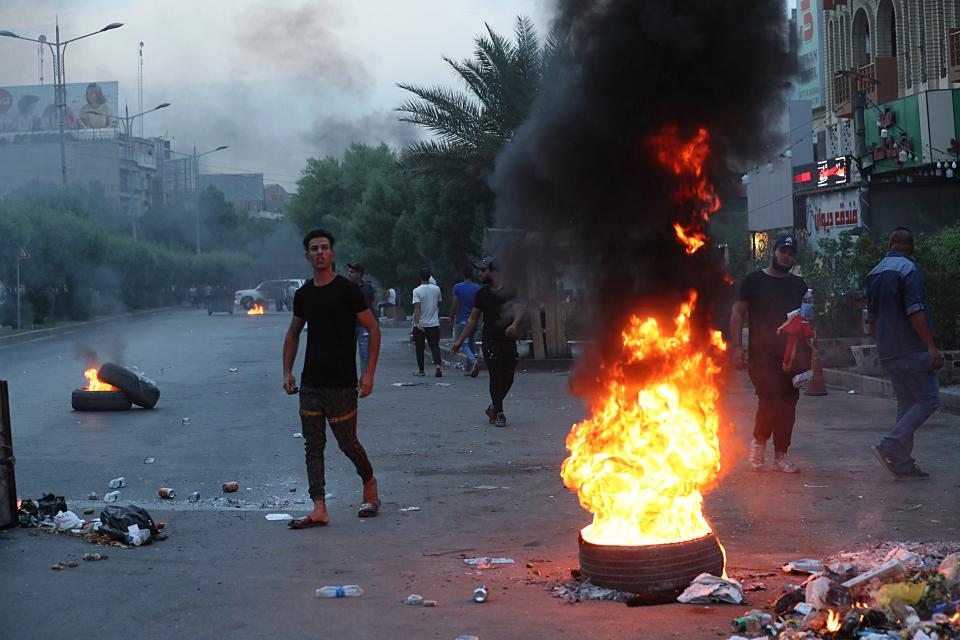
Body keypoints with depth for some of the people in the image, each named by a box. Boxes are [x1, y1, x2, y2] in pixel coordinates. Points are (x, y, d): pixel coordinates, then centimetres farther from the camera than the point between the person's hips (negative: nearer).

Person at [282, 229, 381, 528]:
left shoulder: (347, 290, -7)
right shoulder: (303, 294, 9)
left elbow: (373, 330, -6)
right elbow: (293, 333, 21)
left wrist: (369, 373, -12)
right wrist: (287, 372, 11)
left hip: (342, 384, -5)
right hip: (310, 383, 5)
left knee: (347, 443, 2)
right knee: (313, 446, 1)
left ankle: (370, 487, 28)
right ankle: (319, 509, 2)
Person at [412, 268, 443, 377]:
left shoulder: (417, 291, -10)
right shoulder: (436, 289, 2)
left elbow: (417, 308, -19)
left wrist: (417, 323, -25)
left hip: (420, 324, -2)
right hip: (434, 323, 2)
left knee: (420, 348, 10)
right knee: (435, 346, 0)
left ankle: (421, 370, 18)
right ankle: (438, 364, -23)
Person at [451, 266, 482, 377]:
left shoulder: (457, 287, -4)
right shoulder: (477, 288, 1)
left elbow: (454, 305, -6)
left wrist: (452, 318, 6)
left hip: (462, 319, -3)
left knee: (464, 345, -3)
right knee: (472, 344, 12)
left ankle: (474, 362, -28)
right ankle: (468, 369, 16)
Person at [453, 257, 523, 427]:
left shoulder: (509, 290, 2)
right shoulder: (482, 293, 8)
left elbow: (519, 308, -11)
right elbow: (473, 319, 14)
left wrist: (514, 324, -32)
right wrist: (460, 340, 11)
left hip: (508, 339, 0)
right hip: (490, 340, 0)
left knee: (508, 378, 3)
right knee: (496, 376, -6)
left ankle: (493, 408, 24)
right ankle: (498, 413, 4)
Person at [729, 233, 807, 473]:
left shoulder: (798, 285, 15)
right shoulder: (754, 280, 3)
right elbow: (737, 314, 1)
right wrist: (737, 347, -8)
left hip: (790, 355, 5)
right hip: (762, 354, -5)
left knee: (788, 404, 3)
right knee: (771, 401, -16)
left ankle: (781, 455, 12)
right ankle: (758, 442, 9)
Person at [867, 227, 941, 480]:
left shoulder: (875, 273, 13)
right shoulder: (909, 269, -12)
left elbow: (872, 316, 19)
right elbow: (915, 311, -21)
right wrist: (931, 346, -21)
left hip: (888, 352, 8)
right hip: (912, 349, -8)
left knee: (906, 404, 12)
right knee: (927, 400, -3)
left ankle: (903, 464, 8)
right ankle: (889, 447, -13)